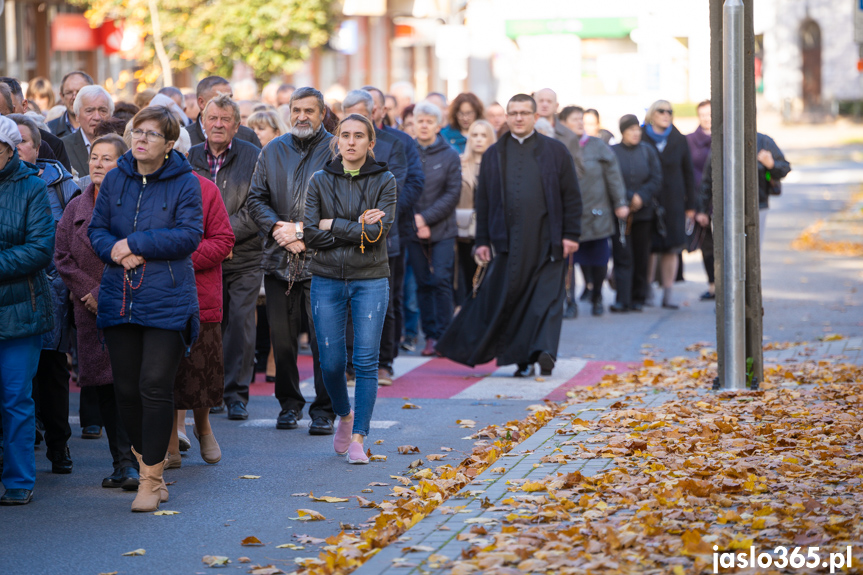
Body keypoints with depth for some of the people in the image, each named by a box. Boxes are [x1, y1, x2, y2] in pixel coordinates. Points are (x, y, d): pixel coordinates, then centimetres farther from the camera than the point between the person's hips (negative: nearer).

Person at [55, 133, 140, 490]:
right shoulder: (77, 207, 13)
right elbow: (62, 257, 11)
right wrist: (88, 292, -2)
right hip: (92, 312, 5)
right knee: (103, 386, 5)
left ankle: (131, 463, -4)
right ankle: (122, 462, 11)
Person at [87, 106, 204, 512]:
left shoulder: (185, 183, -4)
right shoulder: (115, 179, 9)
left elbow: (189, 235, -12)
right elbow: (96, 228, 10)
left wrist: (135, 244, -14)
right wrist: (115, 251, -12)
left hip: (167, 300, -4)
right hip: (118, 297, 5)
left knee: (155, 386, -8)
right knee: (126, 388, 7)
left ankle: (151, 480, -1)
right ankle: (148, 467, 23)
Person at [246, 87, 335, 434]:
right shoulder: (273, 151, 13)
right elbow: (256, 198, 11)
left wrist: (302, 231, -12)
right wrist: (277, 229, -6)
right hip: (279, 260, 4)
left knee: (323, 338, -6)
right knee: (282, 337, 8)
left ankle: (323, 410, 2)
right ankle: (289, 404, 21)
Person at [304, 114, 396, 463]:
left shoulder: (384, 181, 1)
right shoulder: (320, 181, 5)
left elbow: (377, 231, -12)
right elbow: (311, 234, -4)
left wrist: (333, 225, -7)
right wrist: (357, 230, -11)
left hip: (370, 281, -1)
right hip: (327, 280, 1)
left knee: (366, 362, -5)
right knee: (331, 361, 3)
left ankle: (358, 439, 1)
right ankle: (344, 416, 30)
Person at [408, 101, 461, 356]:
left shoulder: (449, 155, 2)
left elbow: (453, 193, -2)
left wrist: (426, 217, -11)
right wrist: (415, 222, -6)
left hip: (443, 230, -1)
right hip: (413, 230, 1)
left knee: (441, 280, -9)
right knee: (423, 284, 4)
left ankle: (443, 335, -4)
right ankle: (430, 336, 10)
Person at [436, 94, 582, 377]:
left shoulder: (555, 151, 6)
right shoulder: (494, 155, 11)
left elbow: (571, 195, 5)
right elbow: (483, 201, 11)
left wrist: (571, 234, -3)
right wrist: (482, 241, 6)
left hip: (547, 241, -2)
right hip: (507, 242, 2)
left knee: (547, 298, -7)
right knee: (505, 298, 2)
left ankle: (544, 351, -12)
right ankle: (523, 359, 10)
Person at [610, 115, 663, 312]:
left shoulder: (648, 151, 9)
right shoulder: (611, 152, 0)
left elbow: (656, 180, 4)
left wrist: (641, 196, -12)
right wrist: (625, 200, -14)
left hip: (643, 212, 3)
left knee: (641, 258, 5)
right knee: (622, 257, -9)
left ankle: (638, 298, 14)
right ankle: (622, 300, -11)